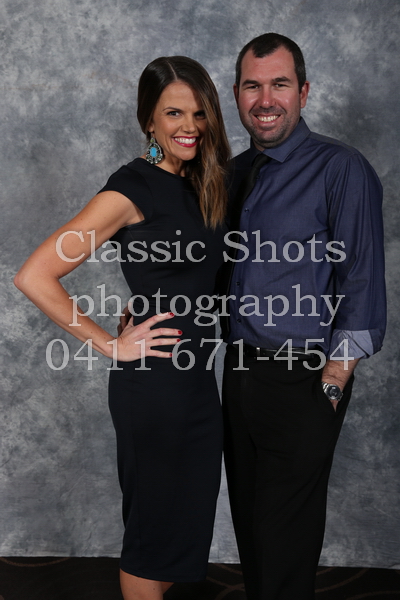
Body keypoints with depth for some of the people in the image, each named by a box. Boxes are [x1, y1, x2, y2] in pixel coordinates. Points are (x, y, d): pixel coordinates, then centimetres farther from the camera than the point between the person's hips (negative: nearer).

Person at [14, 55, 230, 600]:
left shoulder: (200, 185, 8)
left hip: (196, 376, 8)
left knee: (188, 513, 19)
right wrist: (110, 344, -15)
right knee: (155, 522, 8)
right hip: (154, 382, -8)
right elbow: (34, 277, -20)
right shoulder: (133, 188, -15)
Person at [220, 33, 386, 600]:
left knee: (285, 532, 4)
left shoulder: (341, 169, -11)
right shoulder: (235, 172, 10)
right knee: (246, 515, 19)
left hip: (304, 380, -6)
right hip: (240, 370, 7)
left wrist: (333, 382, -17)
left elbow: (362, 283, -14)